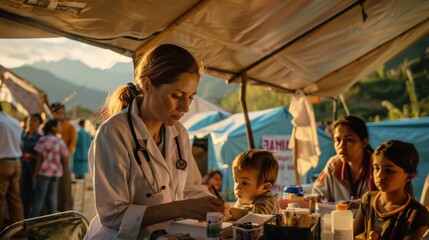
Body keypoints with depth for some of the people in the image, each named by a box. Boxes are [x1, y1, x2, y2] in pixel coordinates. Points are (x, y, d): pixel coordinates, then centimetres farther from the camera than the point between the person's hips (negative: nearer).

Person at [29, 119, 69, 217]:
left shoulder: (44, 139, -9)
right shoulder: (61, 142, 3)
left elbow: (40, 158, -10)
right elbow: (65, 159, 5)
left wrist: (35, 174, -4)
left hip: (44, 172, -4)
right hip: (56, 173, 4)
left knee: (39, 198, -1)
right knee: (52, 198, 8)